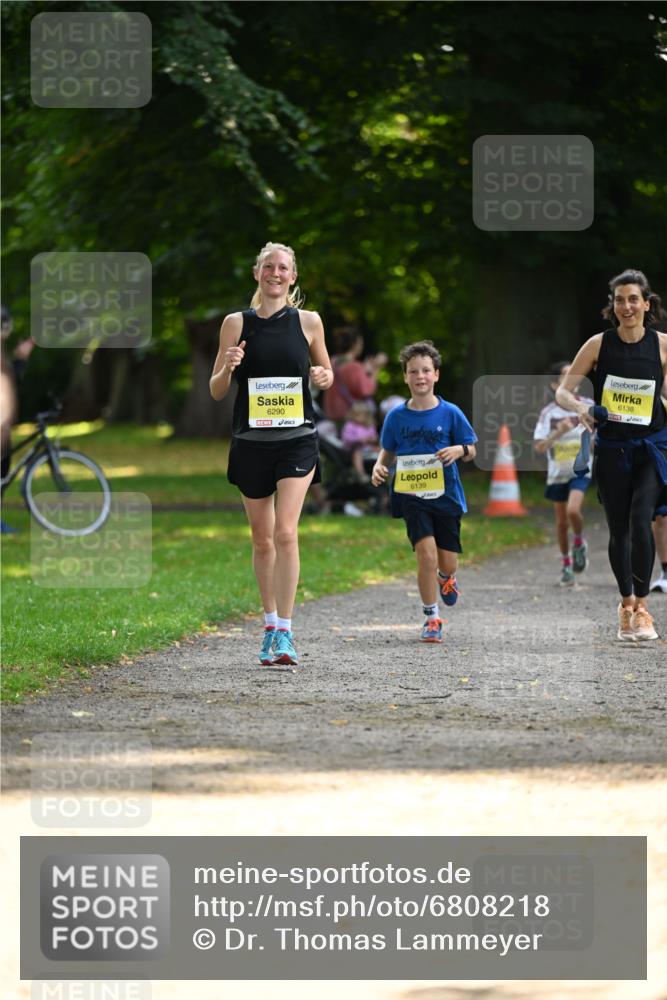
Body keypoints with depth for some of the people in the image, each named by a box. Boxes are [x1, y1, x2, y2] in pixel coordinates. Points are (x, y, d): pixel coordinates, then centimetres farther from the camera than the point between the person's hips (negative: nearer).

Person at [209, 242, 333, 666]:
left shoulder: (308, 322, 4)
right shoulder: (237, 323, 4)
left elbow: (326, 371, 17)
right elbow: (217, 391, 6)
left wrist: (324, 376, -6)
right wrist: (227, 368, -16)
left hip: (297, 440, -2)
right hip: (252, 441, 2)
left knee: (286, 533, -15)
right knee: (262, 539, 9)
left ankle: (285, 631, -16)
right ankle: (270, 623, 25)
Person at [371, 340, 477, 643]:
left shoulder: (450, 413, -2)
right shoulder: (397, 416, 0)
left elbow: (471, 451, 5)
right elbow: (388, 451, 13)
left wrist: (460, 450, -17)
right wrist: (379, 466, -8)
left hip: (445, 495, 1)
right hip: (411, 496, -1)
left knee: (447, 562, 5)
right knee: (426, 554, -15)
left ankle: (445, 578, 45)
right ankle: (432, 618, 0)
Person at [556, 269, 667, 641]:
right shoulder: (599, 344, -4)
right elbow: (563, 391, -2)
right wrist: (580, 407, -22)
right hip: (612, 446, 1)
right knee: (619, 530, 7)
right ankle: (626, 605, 24)